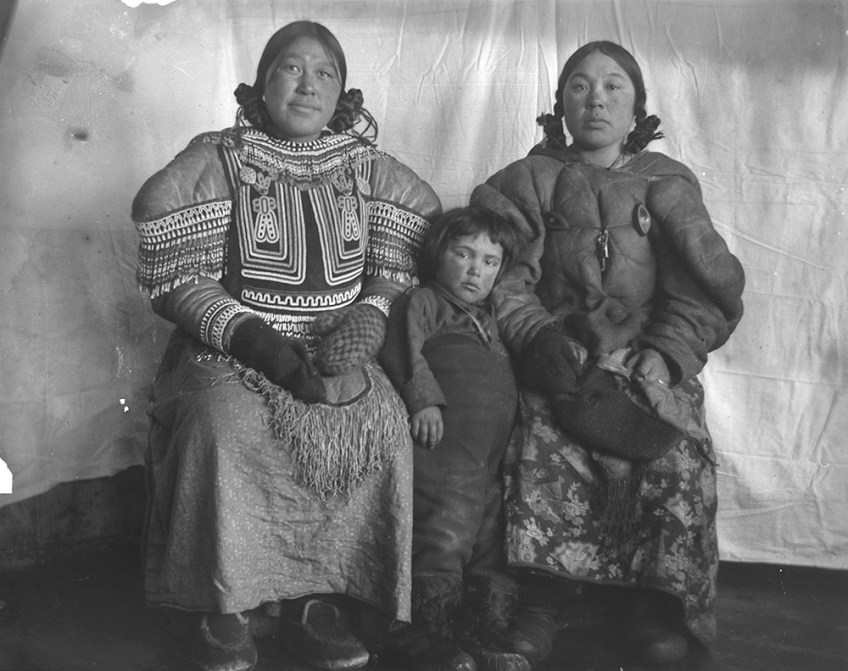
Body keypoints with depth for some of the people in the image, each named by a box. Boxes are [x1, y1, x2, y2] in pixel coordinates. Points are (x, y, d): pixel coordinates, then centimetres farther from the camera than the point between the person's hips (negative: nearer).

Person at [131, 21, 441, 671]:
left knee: (380, 423, -28)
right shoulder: (213, 162, -1)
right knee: (224, 426, -34)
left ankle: (319, 598, -12)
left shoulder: (373, 171, 9)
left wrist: (365, 323, -11)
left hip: (338, 351, 2)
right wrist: (257, 340, -18)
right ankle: (225, 609, -14)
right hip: (228, 348, -2)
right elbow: (174, 280, -5)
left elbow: (399, 270, 10)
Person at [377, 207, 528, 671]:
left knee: (491, 547, 3)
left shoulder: (489, 317, 30)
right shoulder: (422, 301, 7)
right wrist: (424, 398, -22)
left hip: (490, 459, 8)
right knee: (447, 536, -18)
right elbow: (402, 351, -10)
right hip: (444, 444, -8)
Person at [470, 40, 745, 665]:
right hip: (561, 354, 0)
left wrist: (661, 358, -12)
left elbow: (705, 293, 4)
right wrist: (544, 344, -15)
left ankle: (653, 595, -6)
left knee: (675, 458, -25)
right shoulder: (531, 181, 12)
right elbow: (505, 280, 2)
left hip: (649, 360, 1)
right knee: (547, 446, -29)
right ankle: (548, 592, -14)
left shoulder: (667, 184, 13)